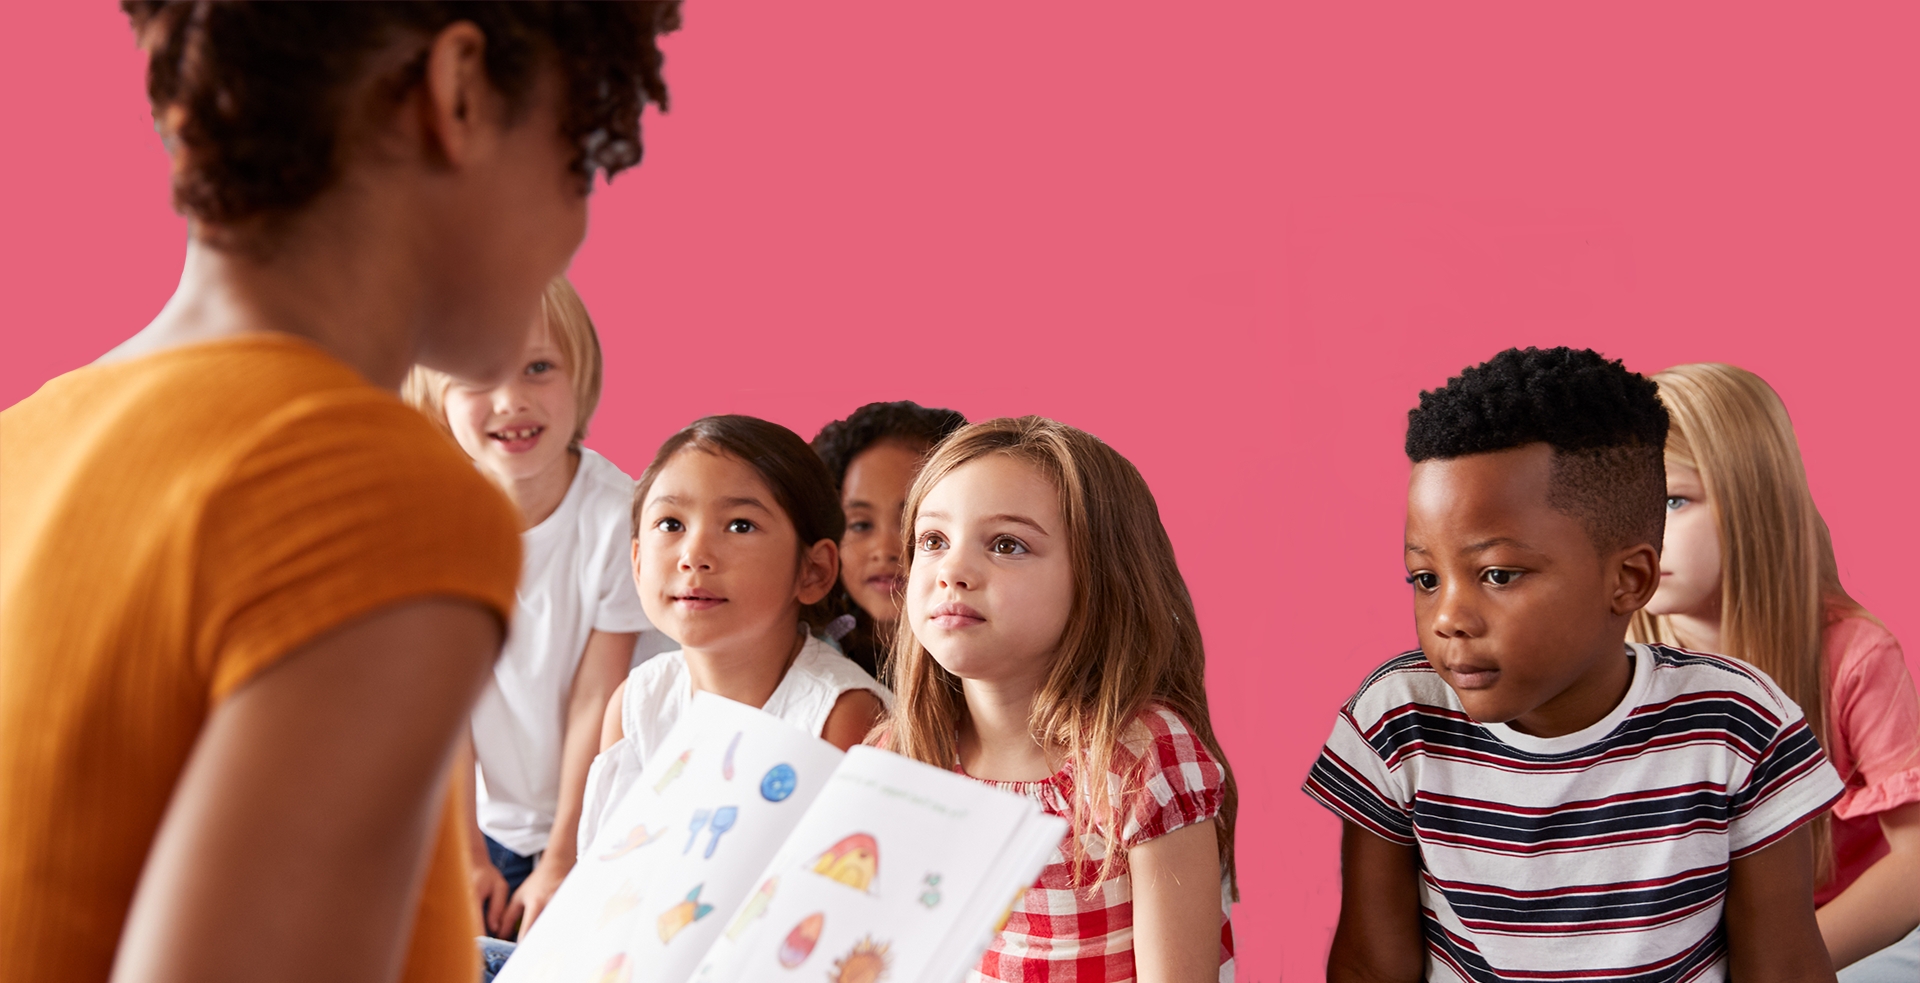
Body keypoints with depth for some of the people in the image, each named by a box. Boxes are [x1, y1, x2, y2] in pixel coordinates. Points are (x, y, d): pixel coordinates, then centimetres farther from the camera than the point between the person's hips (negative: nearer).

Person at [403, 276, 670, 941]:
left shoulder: (620, 516, -19)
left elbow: (596, 701, -14)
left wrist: (560, 863, -10)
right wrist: (466, 858, -7)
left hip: (605, 826, -2)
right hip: (487, 824, 3)